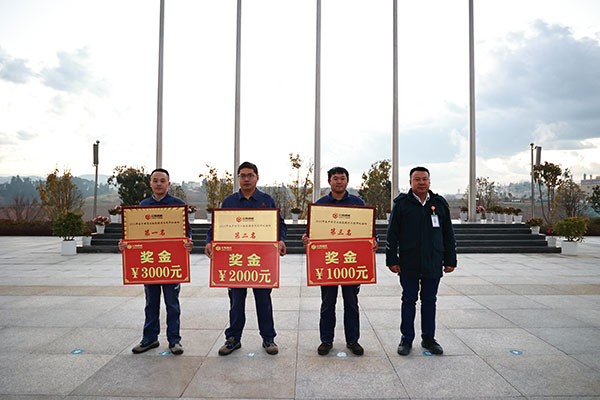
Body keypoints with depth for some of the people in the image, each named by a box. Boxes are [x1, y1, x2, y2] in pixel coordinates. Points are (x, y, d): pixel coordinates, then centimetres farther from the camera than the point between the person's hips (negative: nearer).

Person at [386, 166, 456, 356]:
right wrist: (392, 260, -6)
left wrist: (450, 260, 8)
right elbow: (392, 234, -1)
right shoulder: (401, 204, 0)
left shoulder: (440, 204, 8)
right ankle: (406, 339, 18)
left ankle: (428, 338, 25)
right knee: (409, 300, 7)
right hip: (408, 264, -2)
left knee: (429, 301, 11)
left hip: (433, 264, 2)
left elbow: (448, 234, 11)